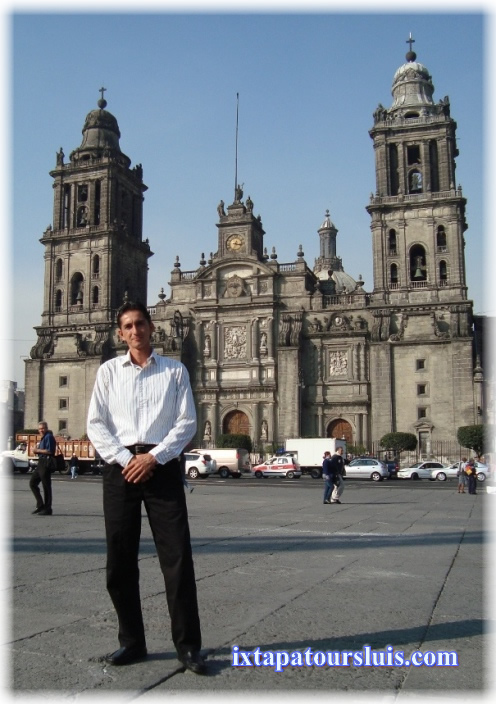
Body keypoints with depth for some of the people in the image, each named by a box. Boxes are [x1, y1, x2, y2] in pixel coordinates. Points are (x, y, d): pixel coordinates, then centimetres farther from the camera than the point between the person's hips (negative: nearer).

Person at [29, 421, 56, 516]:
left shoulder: (49, 437, -11)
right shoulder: (43, 438, 20)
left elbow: (49, 451, -20)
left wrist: (38, 450, -10)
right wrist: (37, 451, 4)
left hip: (46, 463, -11)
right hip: (41, 463, 11)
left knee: (46, 486, -5)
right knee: (32, 482, 12)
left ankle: (47, 509, 1)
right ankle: (40, 505, 15)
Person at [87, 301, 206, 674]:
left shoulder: (175, 370, 7)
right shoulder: (109, 371, 10)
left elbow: (187, 423, 1)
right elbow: (96, 424, 4)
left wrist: (154, 457, -11)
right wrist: (125, 459, -9)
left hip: (163, 466, -2)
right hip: (120, 468, 2)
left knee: (177, 557, -4)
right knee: (120, 560, 6)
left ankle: (188, 644, 5)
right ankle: (132, 641, 20)